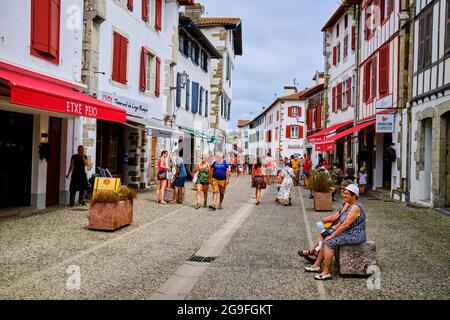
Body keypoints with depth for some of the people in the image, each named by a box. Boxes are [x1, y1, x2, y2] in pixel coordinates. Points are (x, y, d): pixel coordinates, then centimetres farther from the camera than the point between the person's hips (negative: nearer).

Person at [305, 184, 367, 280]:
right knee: (325, 239, 9)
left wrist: (333, 235, -20)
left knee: (329, 242, -20)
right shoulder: (349, 205, 11)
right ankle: (317, 265, 14)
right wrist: (332, 231, 8)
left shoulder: (356, 207, -21)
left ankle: (327, 272, -15)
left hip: (355, 235, -10)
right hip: (348, 233, 10)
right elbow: (341, 222, 16)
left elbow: (346, 225, -25)